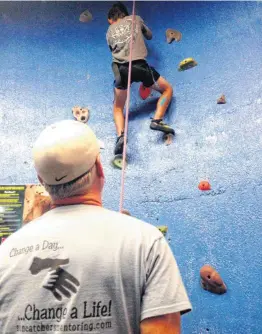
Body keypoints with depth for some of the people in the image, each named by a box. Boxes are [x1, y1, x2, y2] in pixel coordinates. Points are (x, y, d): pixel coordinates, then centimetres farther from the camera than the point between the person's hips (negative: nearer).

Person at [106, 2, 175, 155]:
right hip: (139, 65, -1)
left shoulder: (110, 31, 24)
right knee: (167, 89, 20)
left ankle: (120, 135, -12)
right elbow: (149, 35, 36)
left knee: (118, 108, 18)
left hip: (121, 69, 1)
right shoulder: (136, 19, 23)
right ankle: (157, 120, -4)